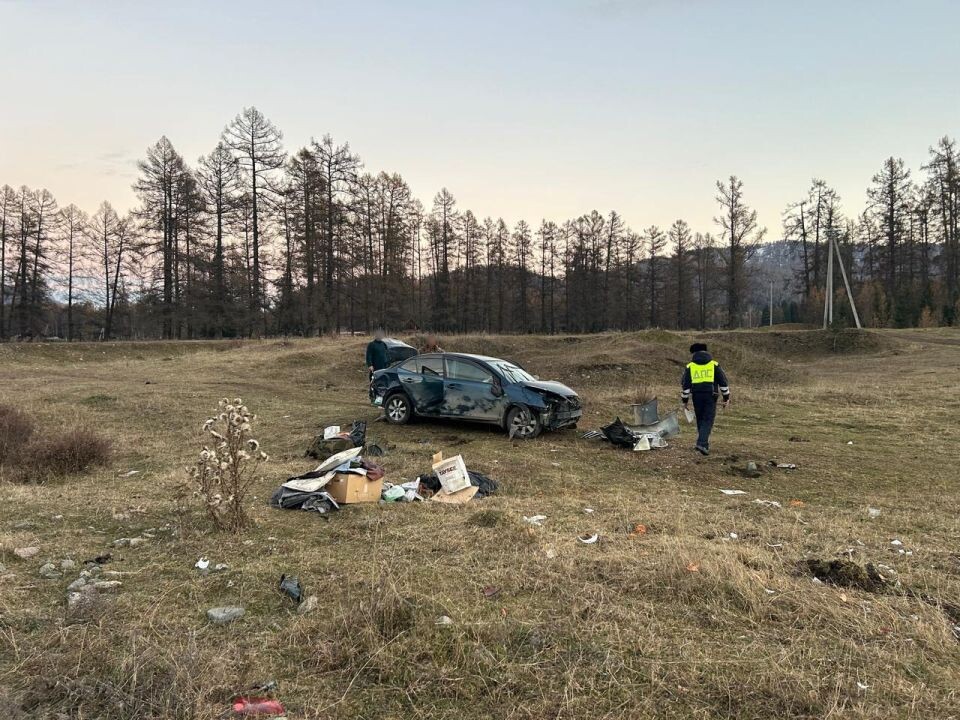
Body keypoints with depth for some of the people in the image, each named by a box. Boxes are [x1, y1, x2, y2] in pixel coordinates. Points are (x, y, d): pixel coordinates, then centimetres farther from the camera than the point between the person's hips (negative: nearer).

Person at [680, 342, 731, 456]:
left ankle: (704, 443, 22)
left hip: (697, 396, 1)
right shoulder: (714, 364, 5)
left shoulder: (690, 366, 5)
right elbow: (723, 382, 3)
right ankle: (702, 443, -17)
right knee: (708, 421, -2)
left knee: (700, 420, 15)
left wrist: (684, 401, 10)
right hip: (711, 396, -1)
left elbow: (685, 385, 4)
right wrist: (726, 398, 8)